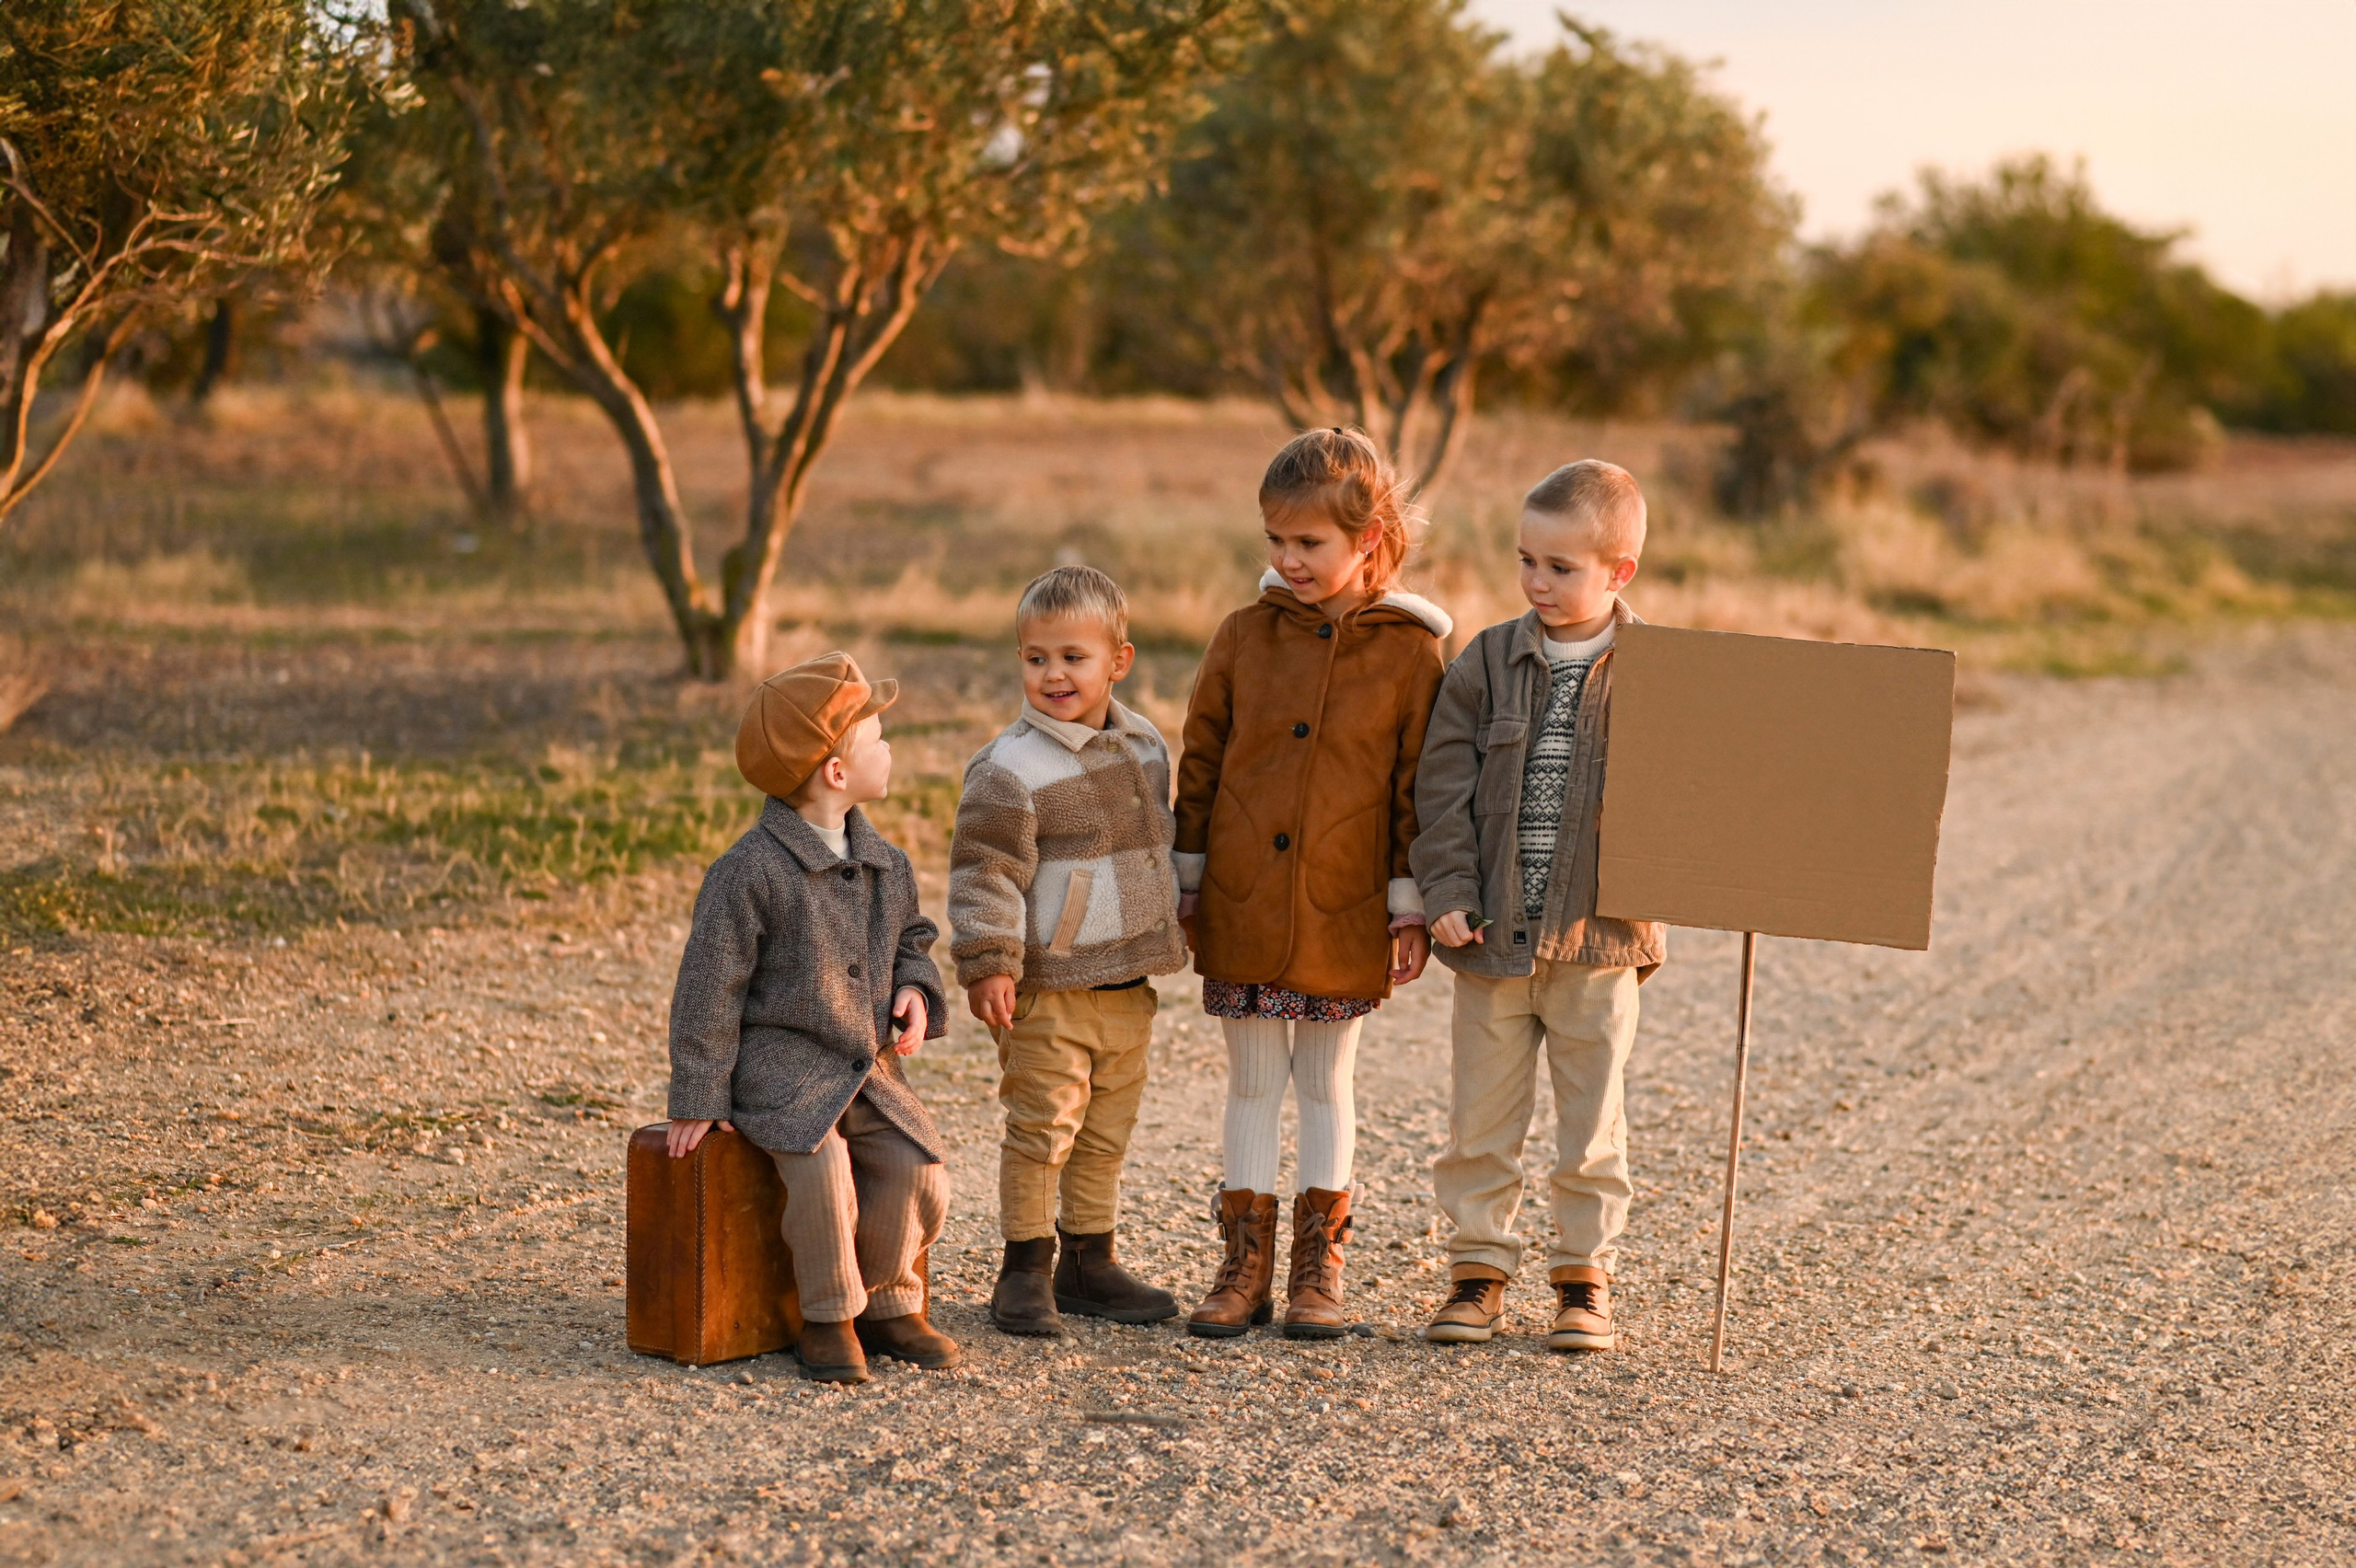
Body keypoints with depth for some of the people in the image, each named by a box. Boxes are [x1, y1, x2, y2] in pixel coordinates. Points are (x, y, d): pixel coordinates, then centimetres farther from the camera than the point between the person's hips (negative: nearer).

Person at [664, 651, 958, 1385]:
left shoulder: (886, 865, 8)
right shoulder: (750, 871, -13)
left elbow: (910, 937, 25)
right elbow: (710, 986, -11)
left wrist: (916, 991, 1)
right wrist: (698, 1101, -10)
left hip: (868, 1066, 6)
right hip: (780, 1064, -6)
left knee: (918, 1168, -14)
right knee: (822, 1165, -29)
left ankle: (887, 1302, 9)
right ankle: (830, 1317, -9)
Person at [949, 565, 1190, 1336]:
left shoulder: (1145, 745, 8)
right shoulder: (1009, 767, -14)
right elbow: (985, 870, -15)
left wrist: (1182, 919, 24)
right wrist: (988, 964, -19)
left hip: (1127, 983, 6)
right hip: (1047, 990, -6)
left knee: (1107, 1130, 14)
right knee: (1042, 1128, -3)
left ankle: (1090, 1260, 25)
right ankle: (1025, 1271, 9)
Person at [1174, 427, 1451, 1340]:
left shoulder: (1409, 651, -4)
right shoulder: (1245, 637, 2)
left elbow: (1419, 787, -1)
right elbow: (1200, 762, 9)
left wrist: (1411, 905, -3)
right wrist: (1185, 878, 8)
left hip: (1345, 915, -2)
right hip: (1242, 908, 2)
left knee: (1326, 1081, 10)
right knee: (1253, 1081, 9)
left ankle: (1319, 1265, 20)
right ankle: (1246, 1260, 17)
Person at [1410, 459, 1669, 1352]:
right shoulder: (1487, 664, 2)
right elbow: (1444, 784, 1)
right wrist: (1448, 892, -7)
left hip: (1600, 941, -2)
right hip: (1493, 937, 2)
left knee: (1592, 1119, 7)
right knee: (1481, 1117, 8)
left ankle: (1584, 1275, 19)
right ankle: (1479, 1268, 19)